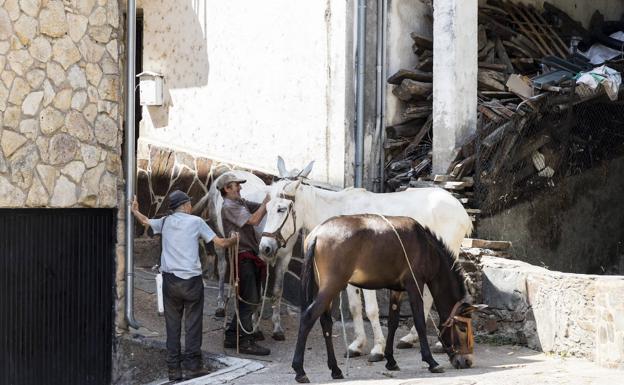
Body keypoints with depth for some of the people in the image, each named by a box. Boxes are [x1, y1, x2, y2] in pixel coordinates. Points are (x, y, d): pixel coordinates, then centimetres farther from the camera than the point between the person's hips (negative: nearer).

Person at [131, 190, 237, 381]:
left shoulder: (166, 221, 10)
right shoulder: (195, 221, 0)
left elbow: (145, 221, 28)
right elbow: (221, 243, 2)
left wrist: (134, 210, 48)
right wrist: (234, 239, 22)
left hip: (170, 279, 4)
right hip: (191, 279, -4)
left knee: (172, 324, 8)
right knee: (193, 324, 2)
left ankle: (174, 368, 9)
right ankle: (192, 366, 2)